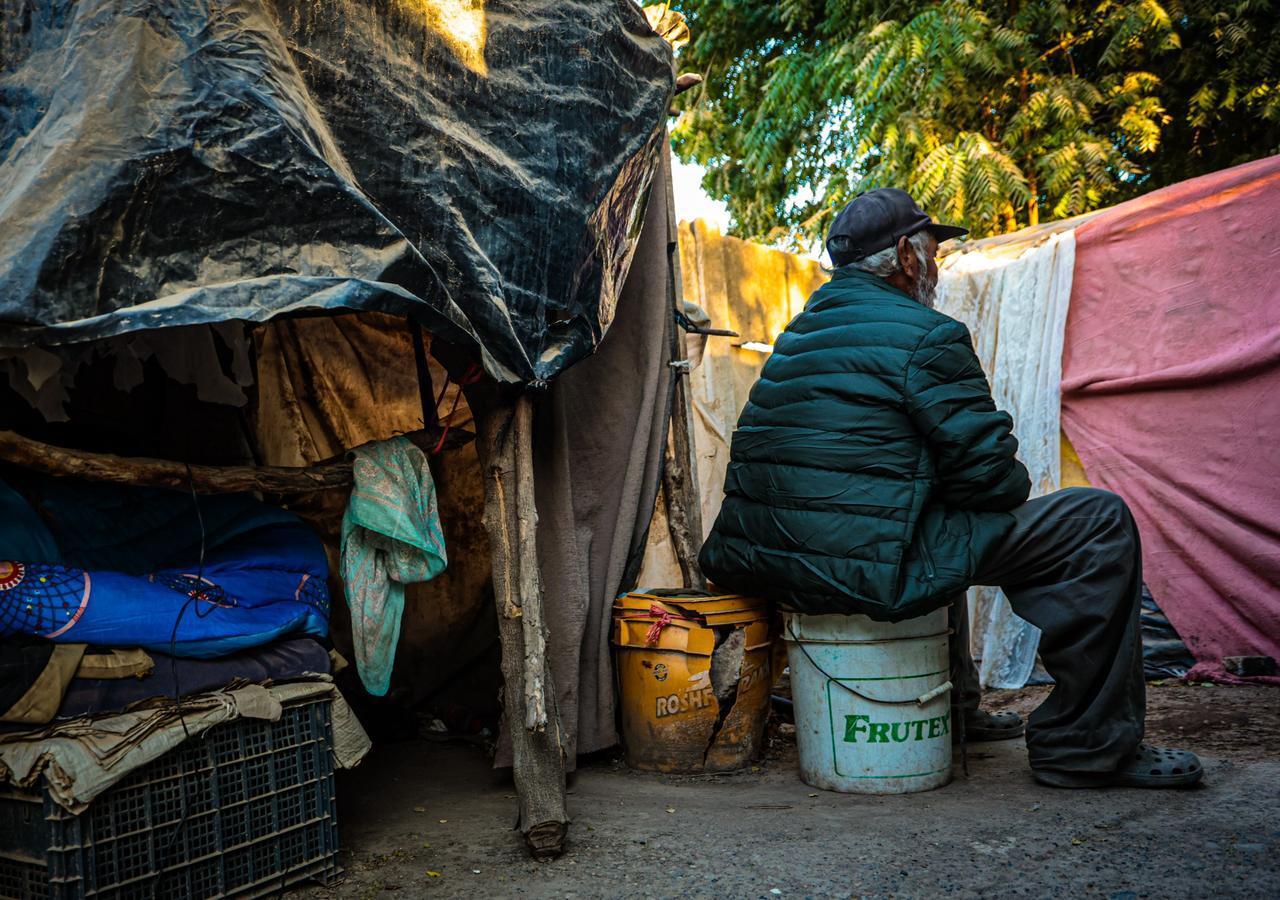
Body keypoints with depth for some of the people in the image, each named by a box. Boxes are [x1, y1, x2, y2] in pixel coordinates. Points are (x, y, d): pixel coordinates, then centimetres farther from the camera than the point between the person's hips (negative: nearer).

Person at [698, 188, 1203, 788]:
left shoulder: (797, 336, 19)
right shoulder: (923, 335, -8)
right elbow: (988, 474, -10)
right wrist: (1012, 476, 13)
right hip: (865, 571, -9)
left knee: (934, 517, 40)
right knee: (1100, 524, -1)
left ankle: (953, 711, 42)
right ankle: (1087, 747, 6)